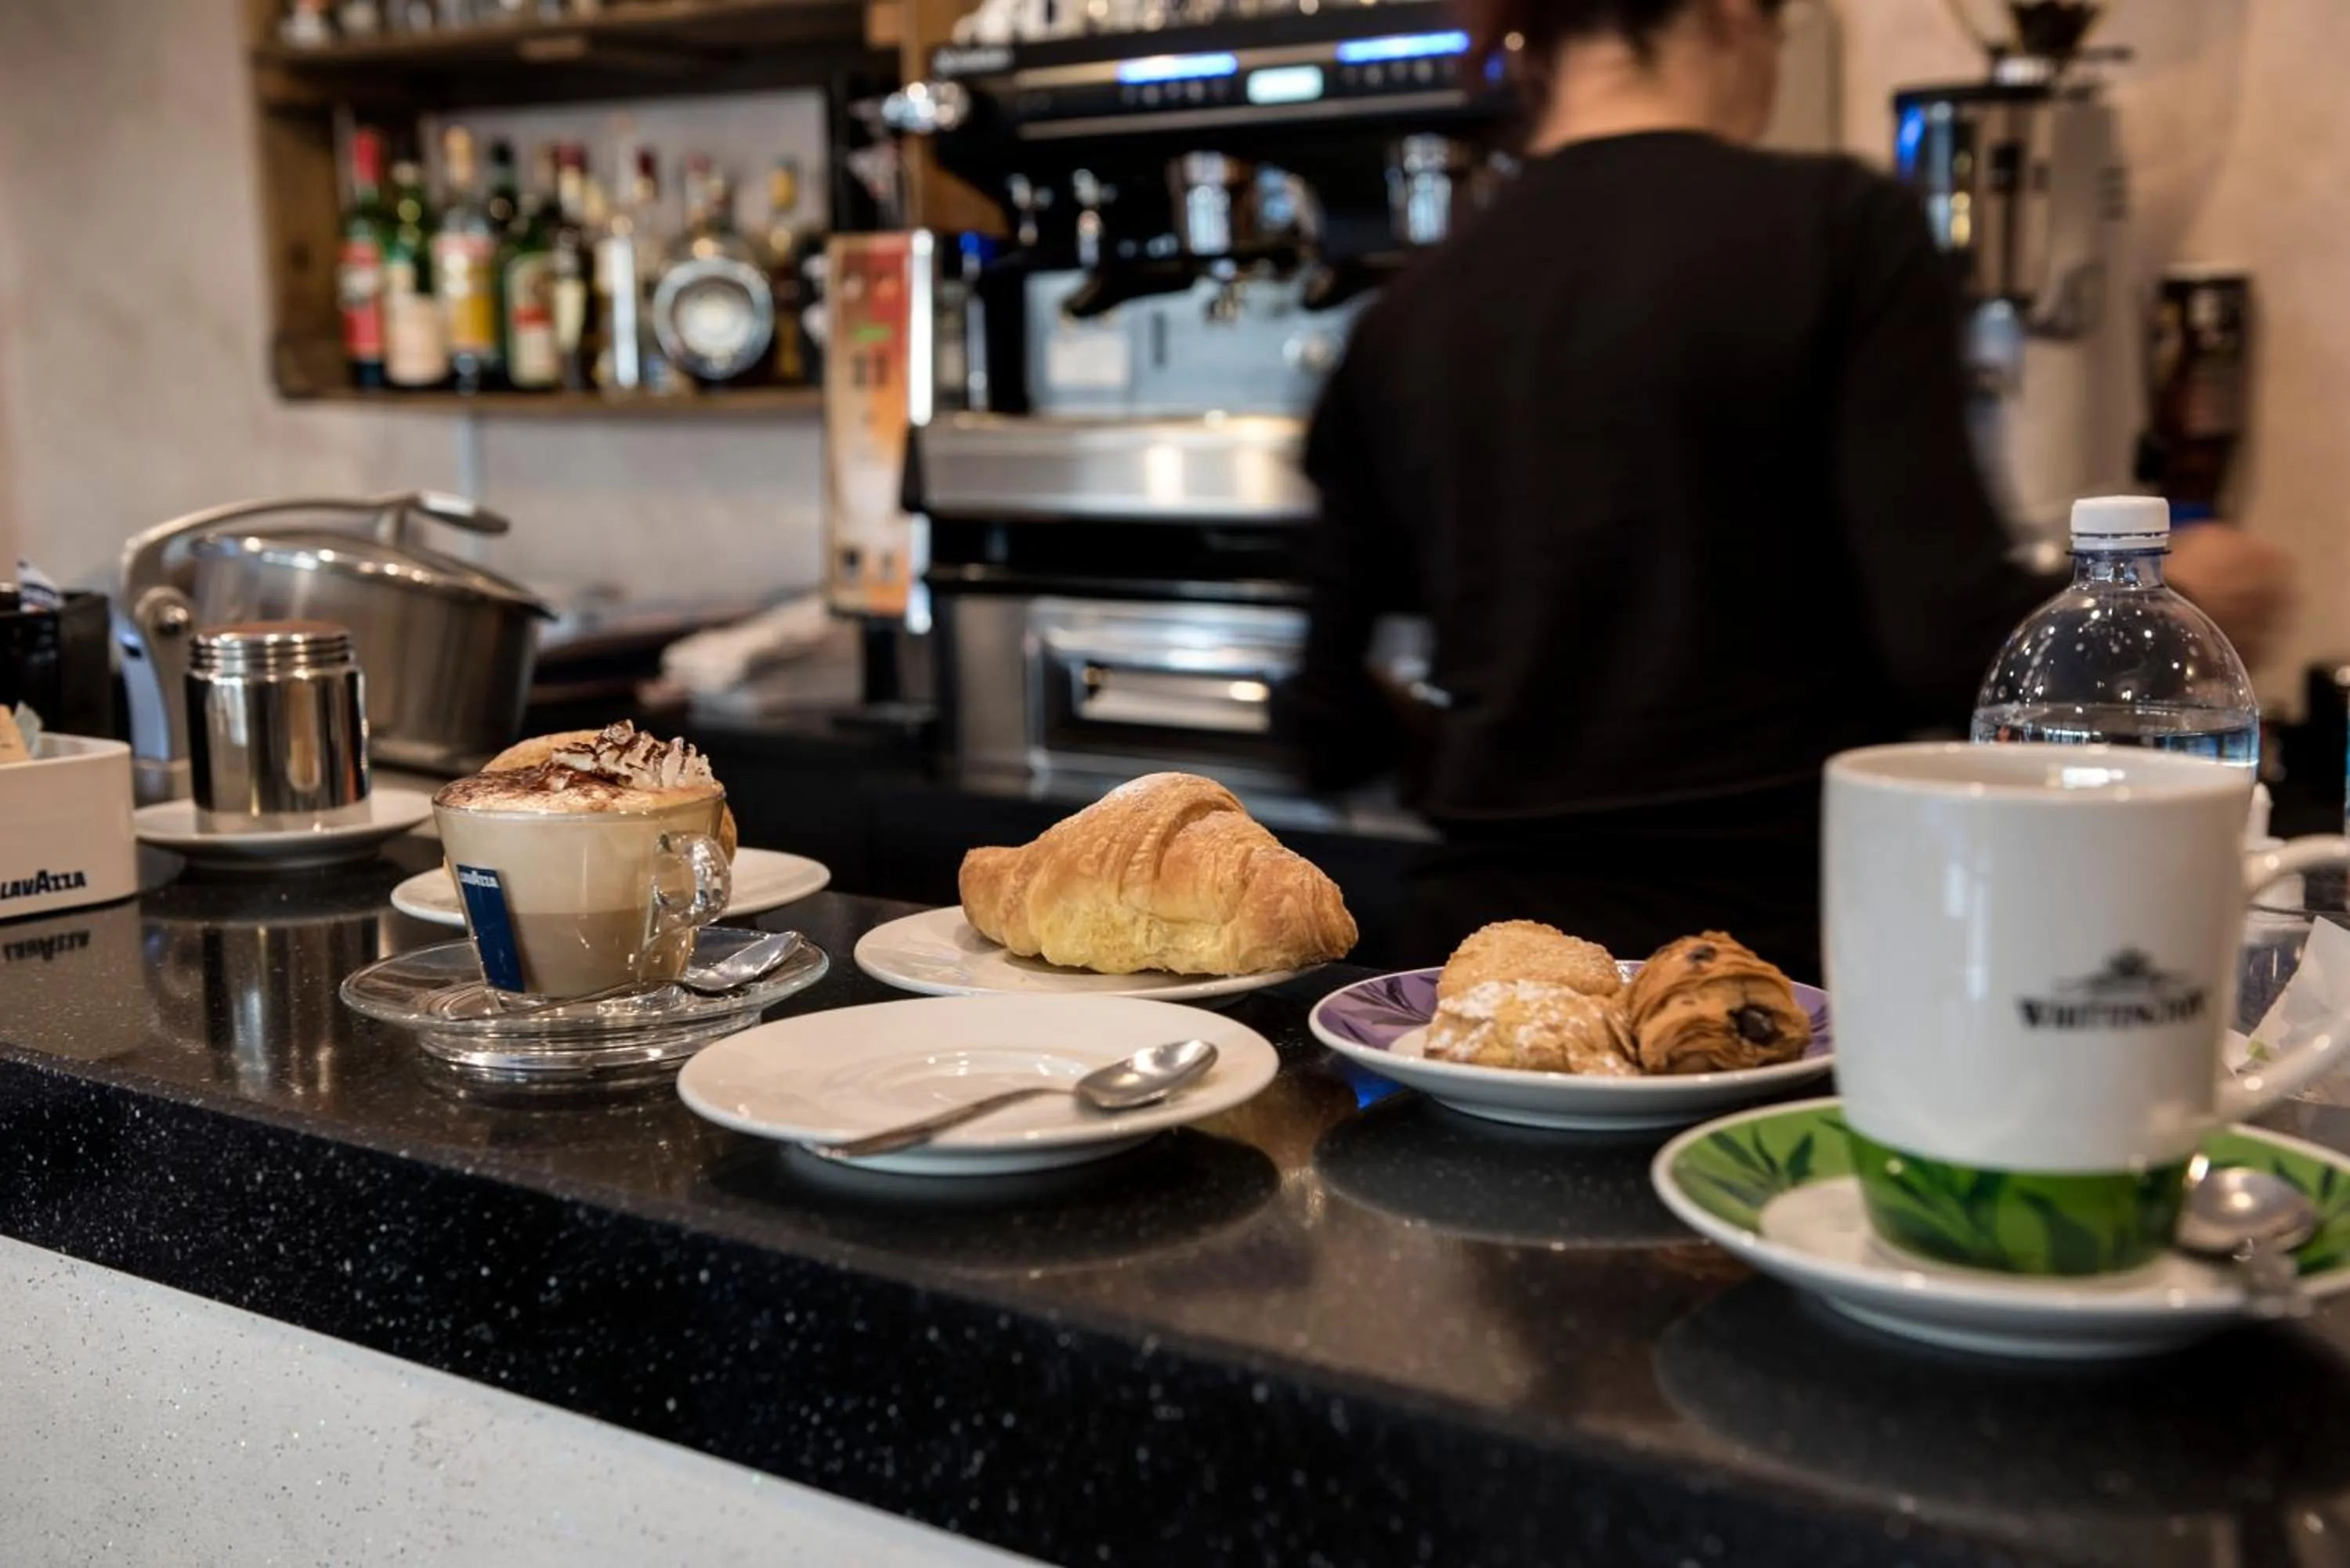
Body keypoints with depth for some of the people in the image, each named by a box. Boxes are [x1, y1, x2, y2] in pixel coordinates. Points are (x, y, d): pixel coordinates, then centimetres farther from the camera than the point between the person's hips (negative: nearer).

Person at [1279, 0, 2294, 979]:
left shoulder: (1406, 318, 4)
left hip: (1495, 925, 4)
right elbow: (1952, 643, -14)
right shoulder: (1838, 229, -7)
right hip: (1774, 932, -3)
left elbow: (1332, 728, 8)